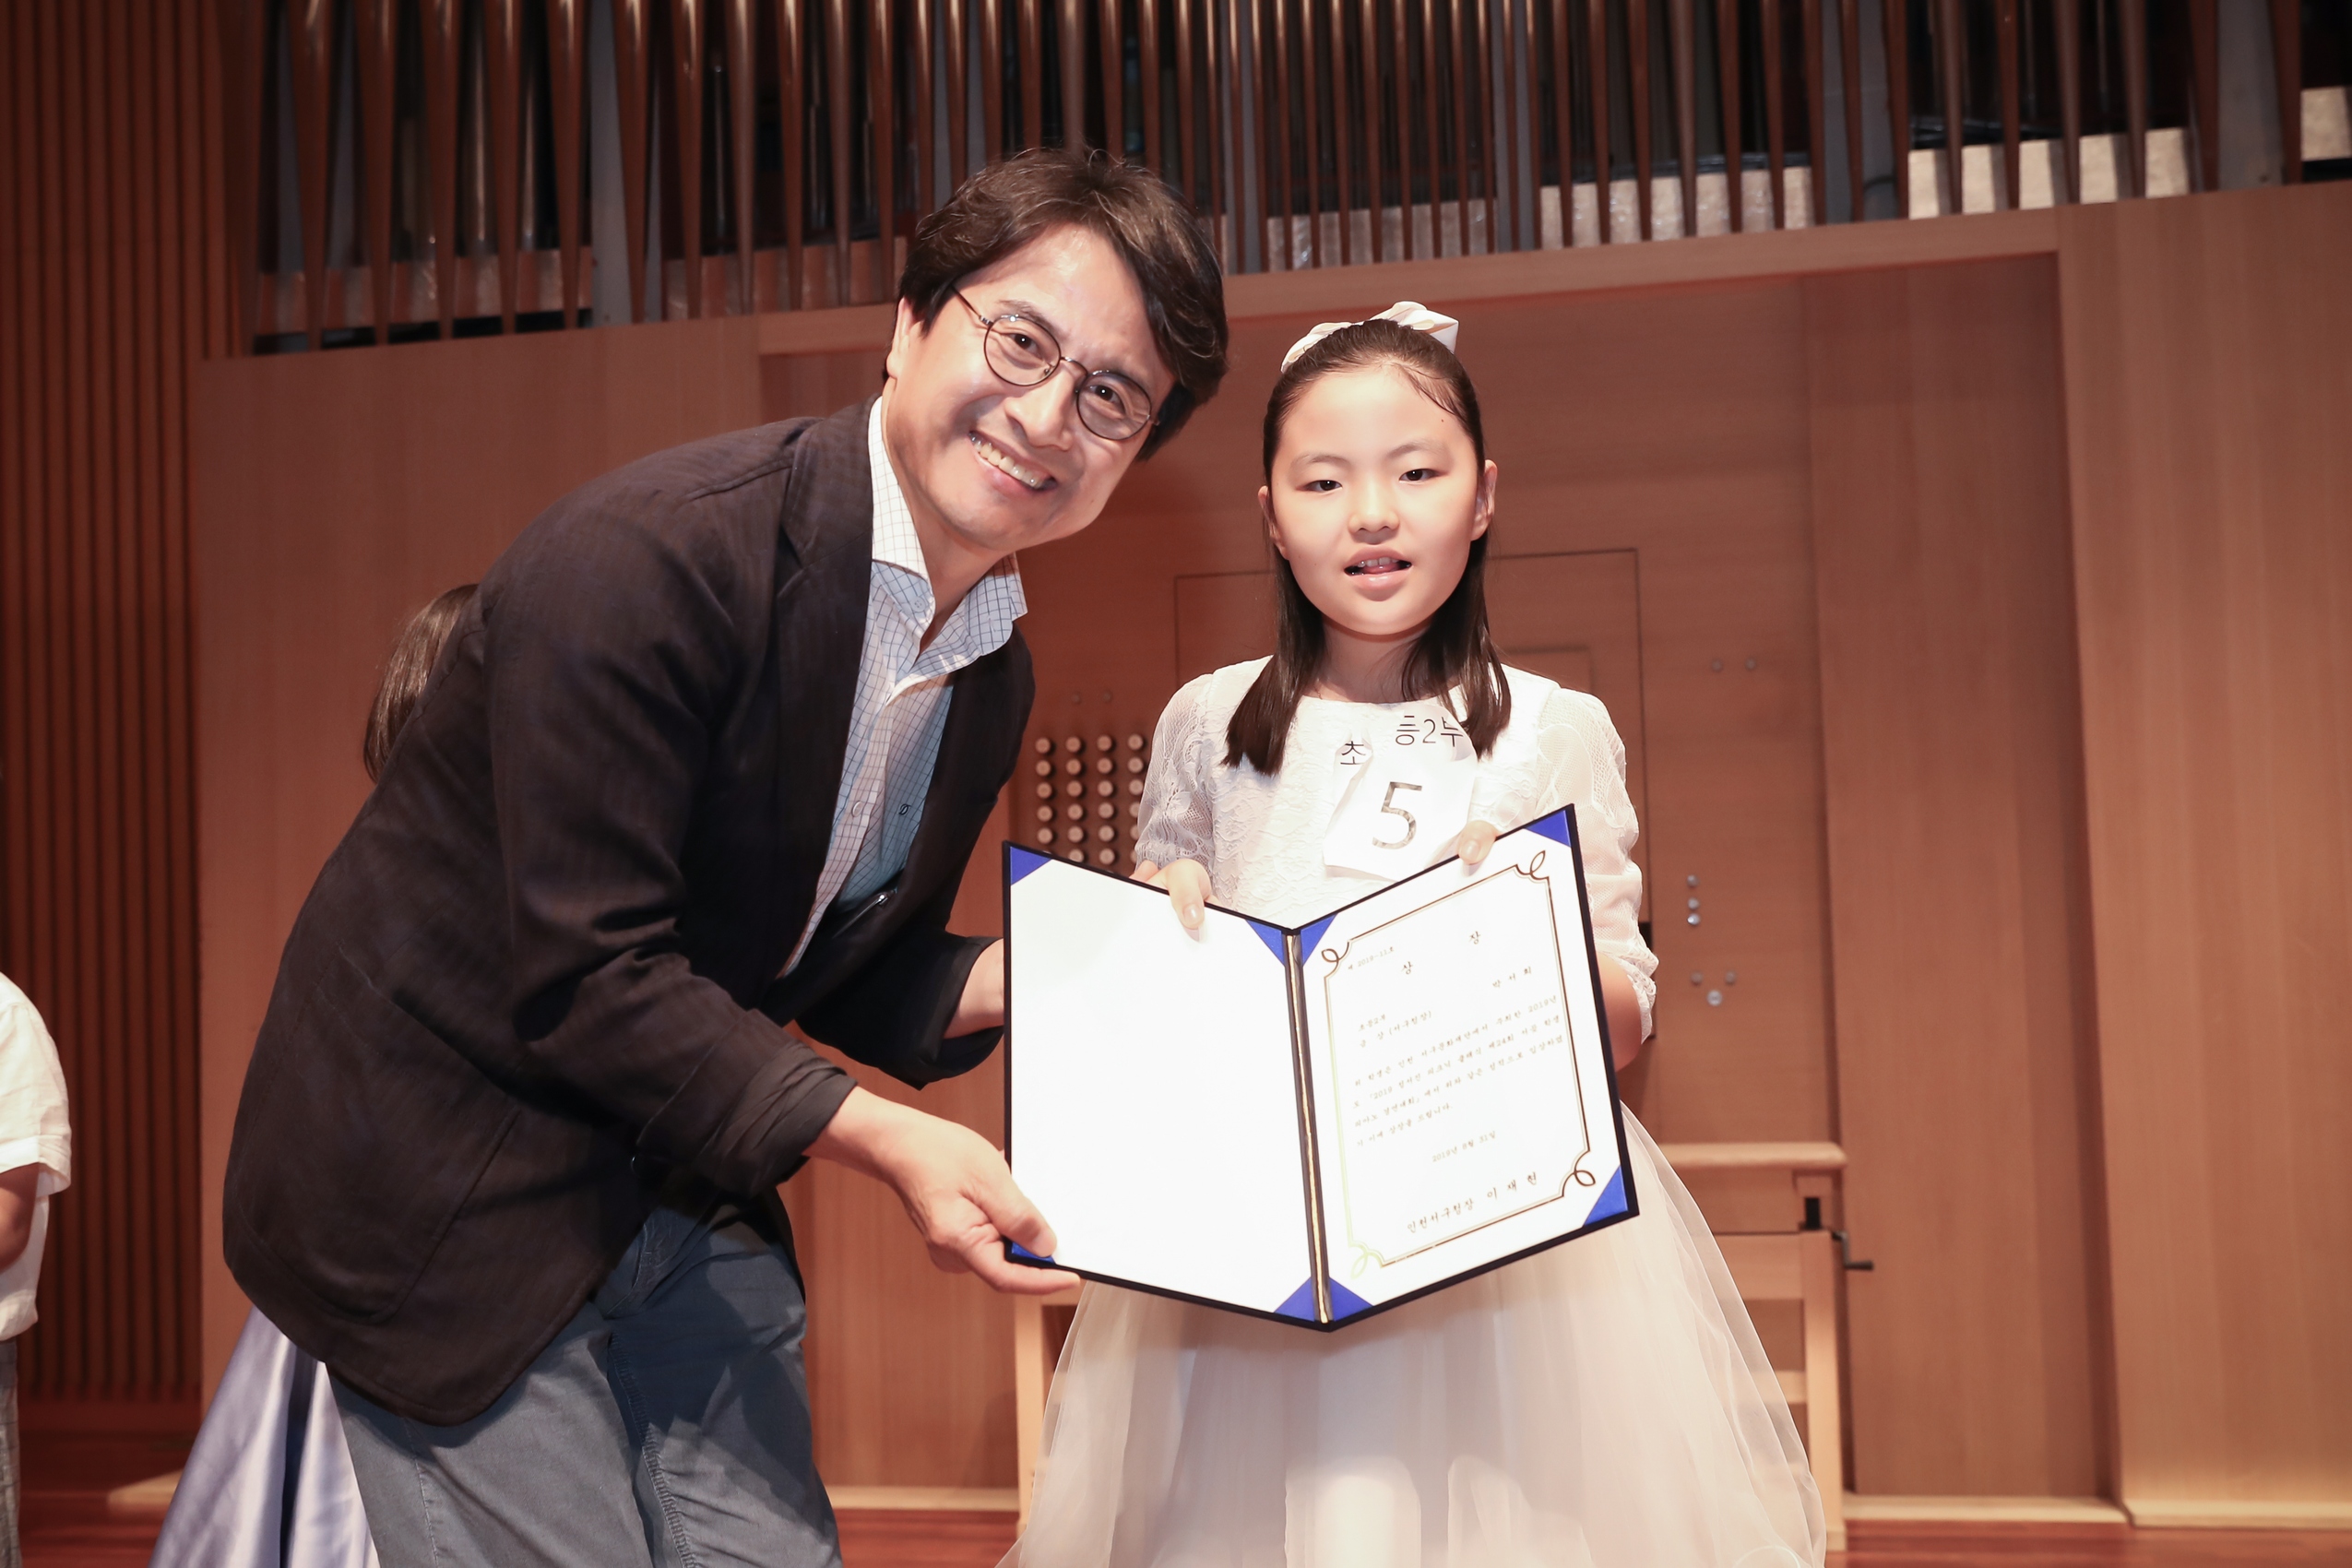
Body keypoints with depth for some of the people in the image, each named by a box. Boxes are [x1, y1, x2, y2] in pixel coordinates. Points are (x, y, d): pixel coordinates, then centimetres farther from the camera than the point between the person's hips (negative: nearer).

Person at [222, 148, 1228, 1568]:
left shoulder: (995, 682, 1)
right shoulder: (652, 555, -24)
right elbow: (584, 973, -25)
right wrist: (882, 1136, -27)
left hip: (693, 1199, 7)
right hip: (449, 1202, -7)